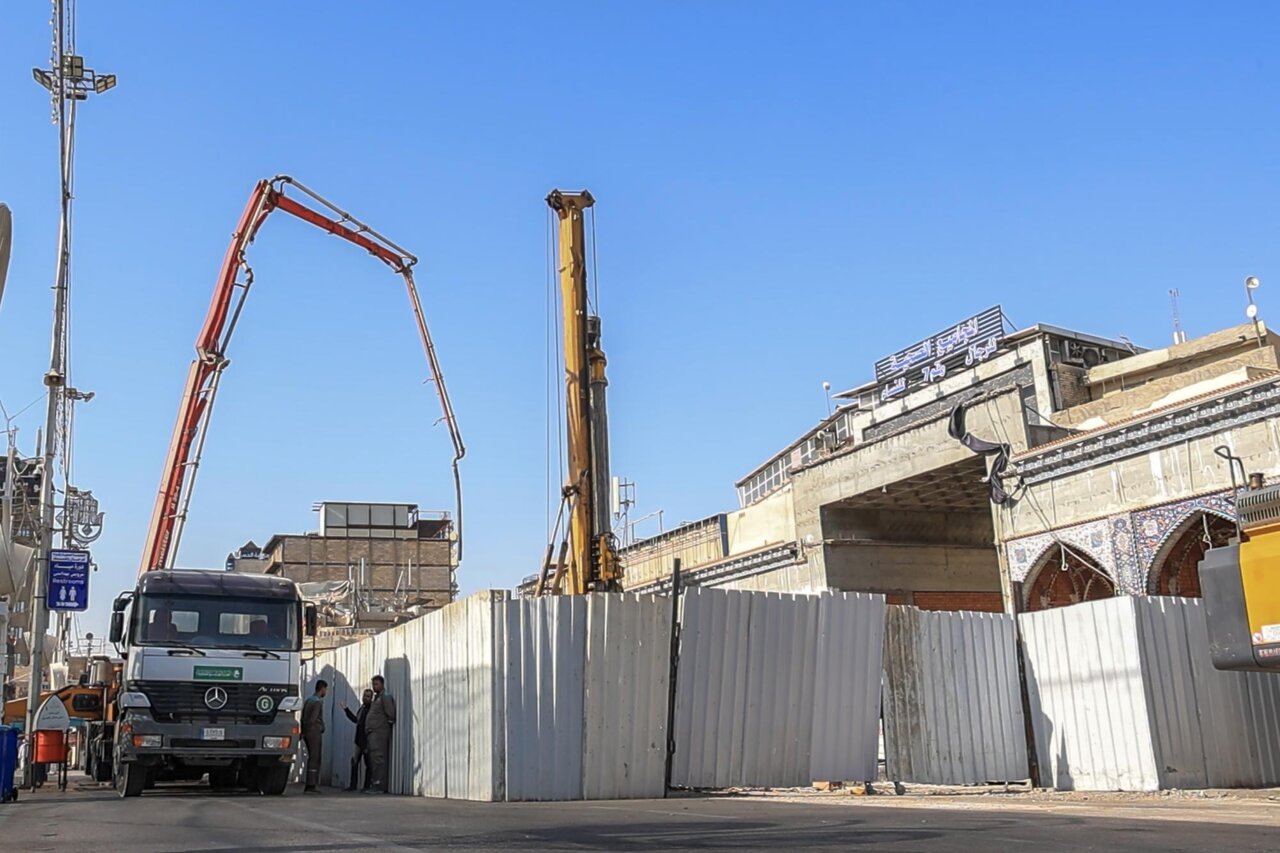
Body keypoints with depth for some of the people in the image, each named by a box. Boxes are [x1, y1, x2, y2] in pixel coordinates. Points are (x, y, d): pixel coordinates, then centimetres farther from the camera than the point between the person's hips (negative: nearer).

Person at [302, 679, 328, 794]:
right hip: (315, 733, -9)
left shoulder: (308, 701, 16)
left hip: (307, 733, 9)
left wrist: (303, 731, 14)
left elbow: (303, 718, 15)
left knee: (312, 759, 13)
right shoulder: (318, 701, -12)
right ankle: (310, 786, -9)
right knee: (314, 759, -6)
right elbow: (313, 719, -18)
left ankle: (311, 785, 14)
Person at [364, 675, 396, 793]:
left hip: (380, 732, -10)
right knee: (373, 758, 10)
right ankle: (377, 785, 13)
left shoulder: (385, 697, -7)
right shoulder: (376, 698, 23)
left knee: (378, 758, -13)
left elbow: (391, 714, -16)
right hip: (373, 732, 10)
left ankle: (379, 786, -15)